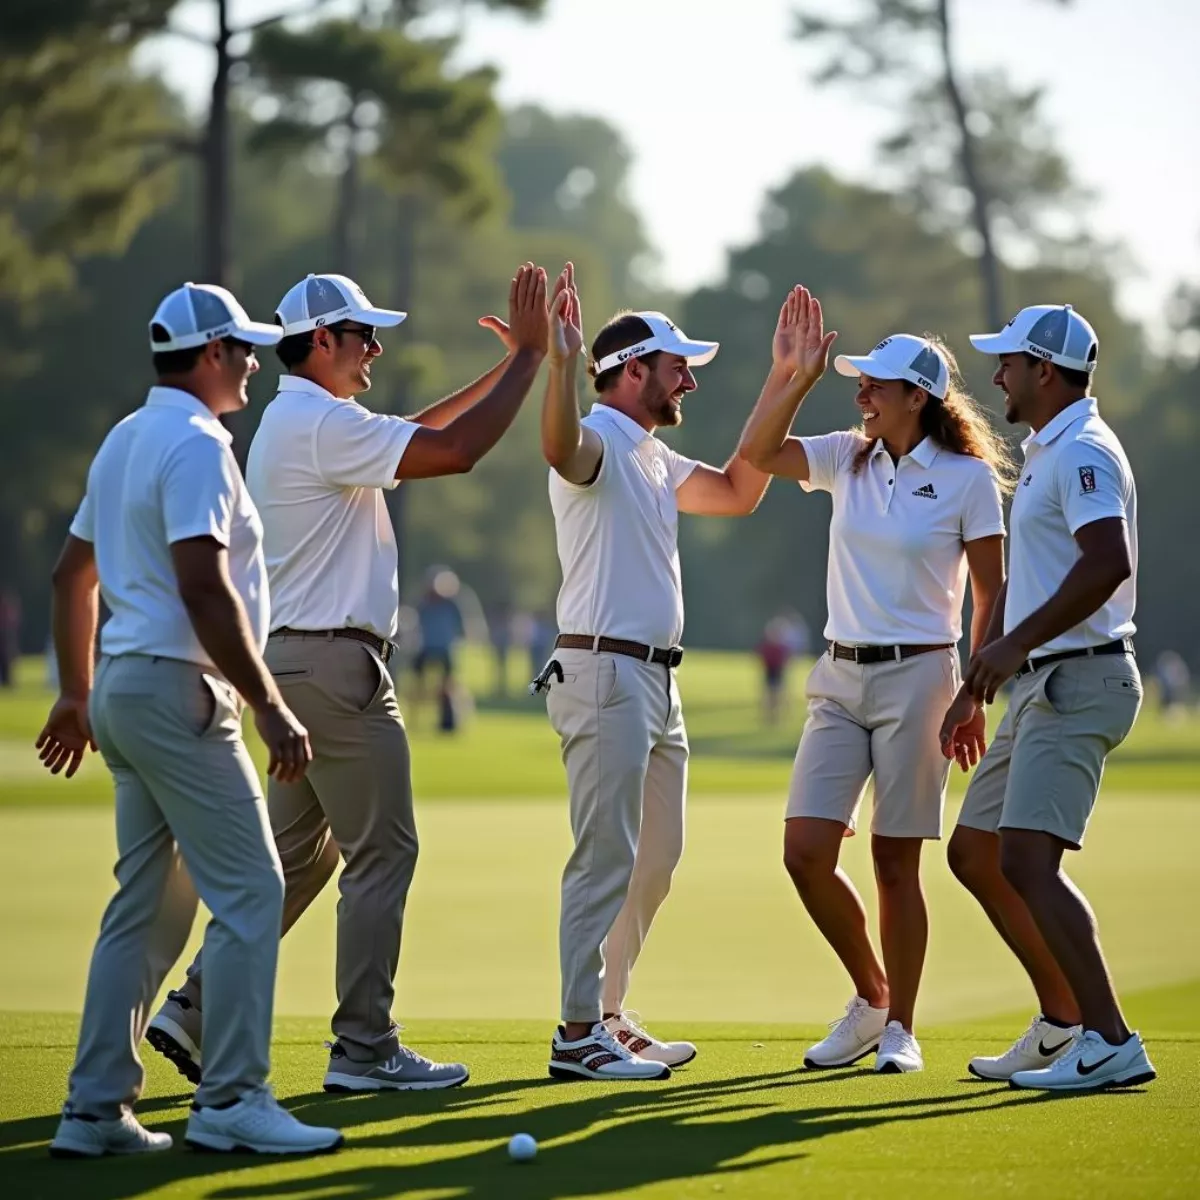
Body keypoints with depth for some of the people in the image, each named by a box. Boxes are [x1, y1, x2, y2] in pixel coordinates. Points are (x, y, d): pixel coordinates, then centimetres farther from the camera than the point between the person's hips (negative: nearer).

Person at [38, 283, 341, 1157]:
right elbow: (205, 591, -22)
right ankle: (231, 1101, -9)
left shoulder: (126, 439, 17)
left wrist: (77, 694, 30)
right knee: (250, 890, -8)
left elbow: (72, 573, 24)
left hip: (124, 689, 10)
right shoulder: (196, 444, -13)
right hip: (177, 691, -10)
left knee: (146, 905, 11)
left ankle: (96, 1111, 10)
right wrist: (271, 707, -21)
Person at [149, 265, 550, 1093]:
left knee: (297, 853, 14)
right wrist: (529, 356, -14)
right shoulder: (322, 423, -15)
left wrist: (512, 363, 20)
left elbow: (413, 436, 24)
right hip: (337, 662, -10)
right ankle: (365, 1050, -1)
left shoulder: (293, 423, 18)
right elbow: (454, 451, -22)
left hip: (296, 662, 10)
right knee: (383, 853, -4)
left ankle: (200, 1009, 11)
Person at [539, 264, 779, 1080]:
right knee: (607, 858, -10)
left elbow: (738, 492, 25)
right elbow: (560, 447, -34)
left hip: (656, 679, 10)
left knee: (655, 856, 14)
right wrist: (562, 360, -49)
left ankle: (609, 1017, 21)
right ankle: (578, 1035, -8)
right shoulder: (597, 440, -10)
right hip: (605, 671, -10)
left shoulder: (654, 458, 20)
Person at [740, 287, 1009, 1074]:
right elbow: (756, 453, -6)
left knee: (896, 862, -1)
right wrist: (794, 376, -16)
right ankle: (871, 995, 17)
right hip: (840, 678, 5)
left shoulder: (968, 477, -5)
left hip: (917, 678, -5)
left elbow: (991, 595, -3)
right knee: (805, 852, -3)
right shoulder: (847, 459, 7)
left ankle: (900, 1029, 11)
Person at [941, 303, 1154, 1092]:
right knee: (974, 855, 15)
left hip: (1080, 682, -11)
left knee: (1026, 863, -20)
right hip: (1042, 687, 11)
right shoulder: (1045, 453, 20)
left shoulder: (1082, 452, -13)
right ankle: (1065, 1022, 21)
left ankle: (1110, 1043, -22)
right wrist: (977, 686, 27)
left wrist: (1016, 643, -29)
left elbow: (1109, 562, -29)